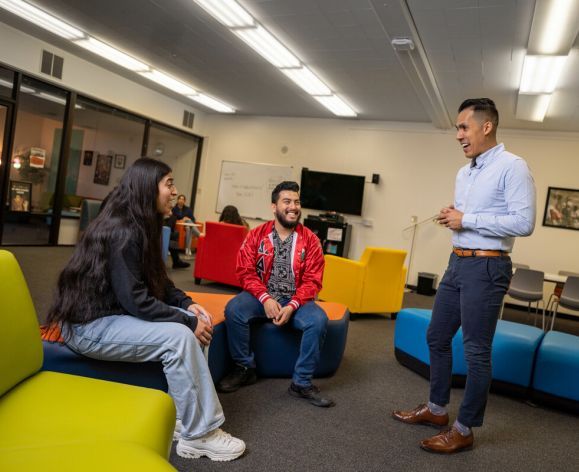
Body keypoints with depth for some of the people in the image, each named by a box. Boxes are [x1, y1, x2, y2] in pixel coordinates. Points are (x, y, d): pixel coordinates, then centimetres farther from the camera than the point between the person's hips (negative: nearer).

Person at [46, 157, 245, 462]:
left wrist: (188, 305, -3)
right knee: (179, 336, -25)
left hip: (117, 313, 9)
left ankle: (188, 413, -1)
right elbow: (136, 300, -27)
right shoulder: (121, 231, -23)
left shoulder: (141, 226, 7)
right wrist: (188, 321, -20)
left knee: (197, 325, -5)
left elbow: (157, 281, 13)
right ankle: (198, 435, -13)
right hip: (90, 325, -9)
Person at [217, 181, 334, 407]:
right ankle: (245, 369, -4)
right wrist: (265, 299, -19)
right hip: (262, 296, 0)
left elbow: (312, 280, -4)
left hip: (295, 300, 0)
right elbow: (245, 271, -5)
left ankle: (302, 383, -11)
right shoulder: (256, 235, 0)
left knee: (319, 320, -28)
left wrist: (292, 306, -19)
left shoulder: (310, 240, -1)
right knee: (233, 310, -27)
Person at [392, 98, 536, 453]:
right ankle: (437, 409, 32)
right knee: (437, 338, 15)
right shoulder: (464, 173, 15)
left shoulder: (512, 167, -10)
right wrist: (451, 218, 1)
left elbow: (523, 223, -19)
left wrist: (467, 220, -17)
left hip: (486, 268, -9)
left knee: (476, 351, 0)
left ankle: (464, 430, 15)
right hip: (457, 263, 9)